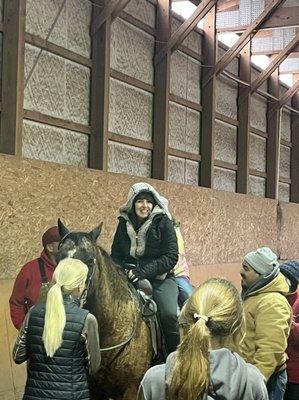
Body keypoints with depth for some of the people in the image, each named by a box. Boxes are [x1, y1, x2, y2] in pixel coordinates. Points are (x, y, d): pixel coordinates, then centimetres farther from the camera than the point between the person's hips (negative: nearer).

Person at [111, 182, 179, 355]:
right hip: (130, 278, 4)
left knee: (169, 314, -27)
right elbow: (115, 255, 15)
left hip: (160, 278, -4)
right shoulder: (124, 223, 9)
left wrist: (144, 271, -19)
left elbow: (171, 257, -9)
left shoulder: (163, 222, -3)